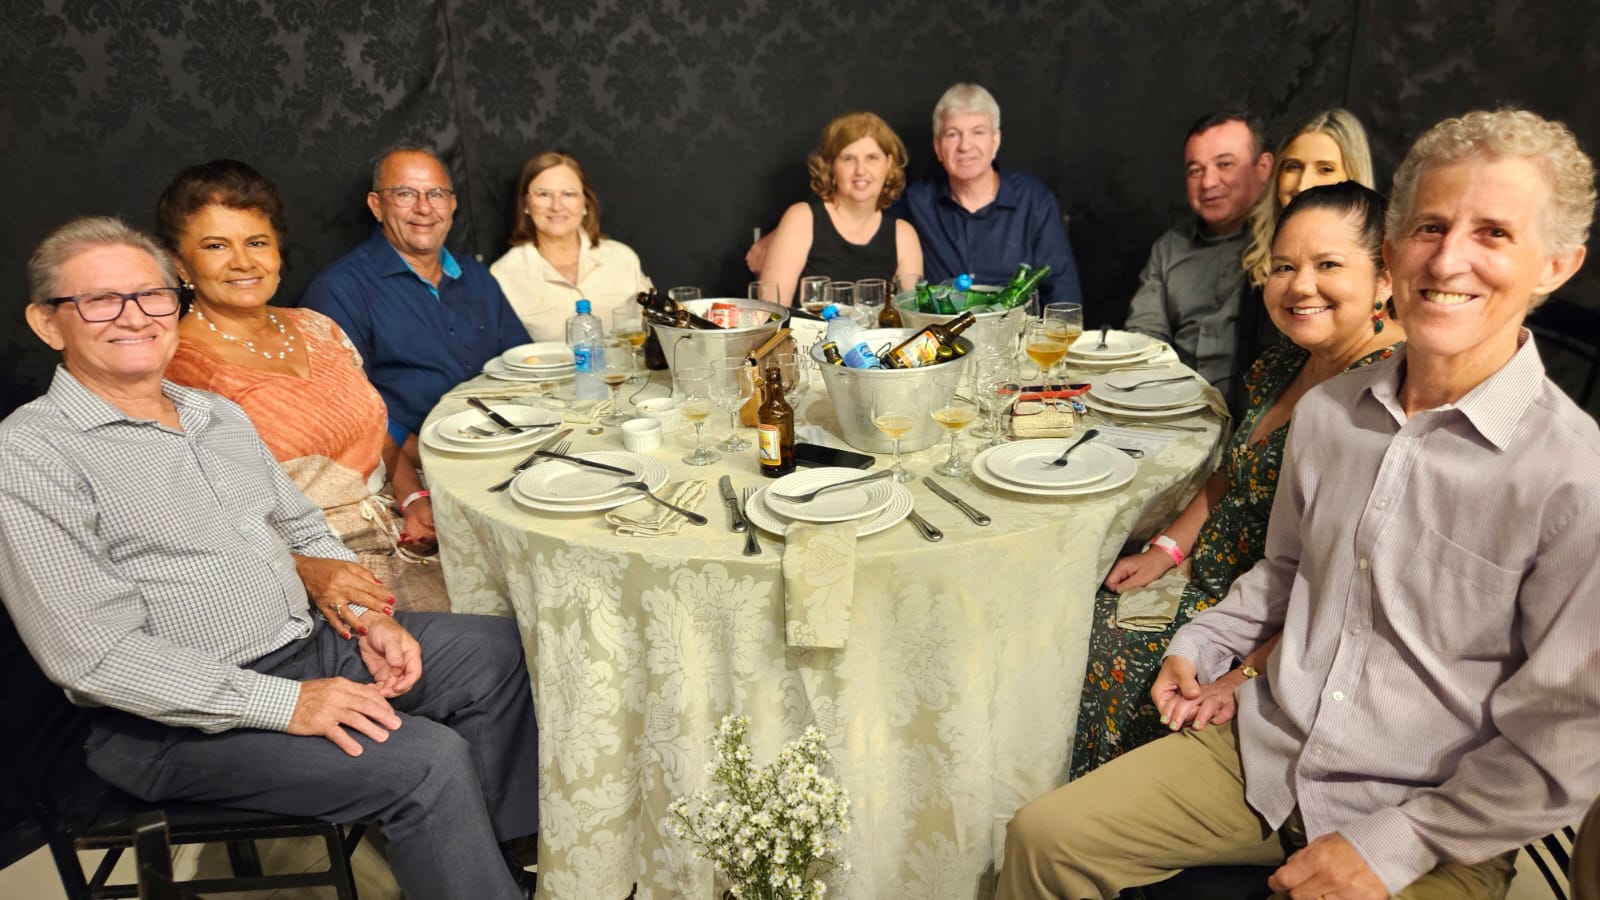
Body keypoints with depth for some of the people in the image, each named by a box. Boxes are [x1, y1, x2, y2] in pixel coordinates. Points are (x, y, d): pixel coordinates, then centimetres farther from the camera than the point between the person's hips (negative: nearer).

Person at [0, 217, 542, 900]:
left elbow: (304, 529, 19)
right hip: (177, 719, -8)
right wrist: (284, 704, -23)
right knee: (427, 762, -23)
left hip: (308, 646, 8)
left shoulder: (219, 414, 12)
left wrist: (368, 617, -1)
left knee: (499, 650, 1)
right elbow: (92, 655, -19)